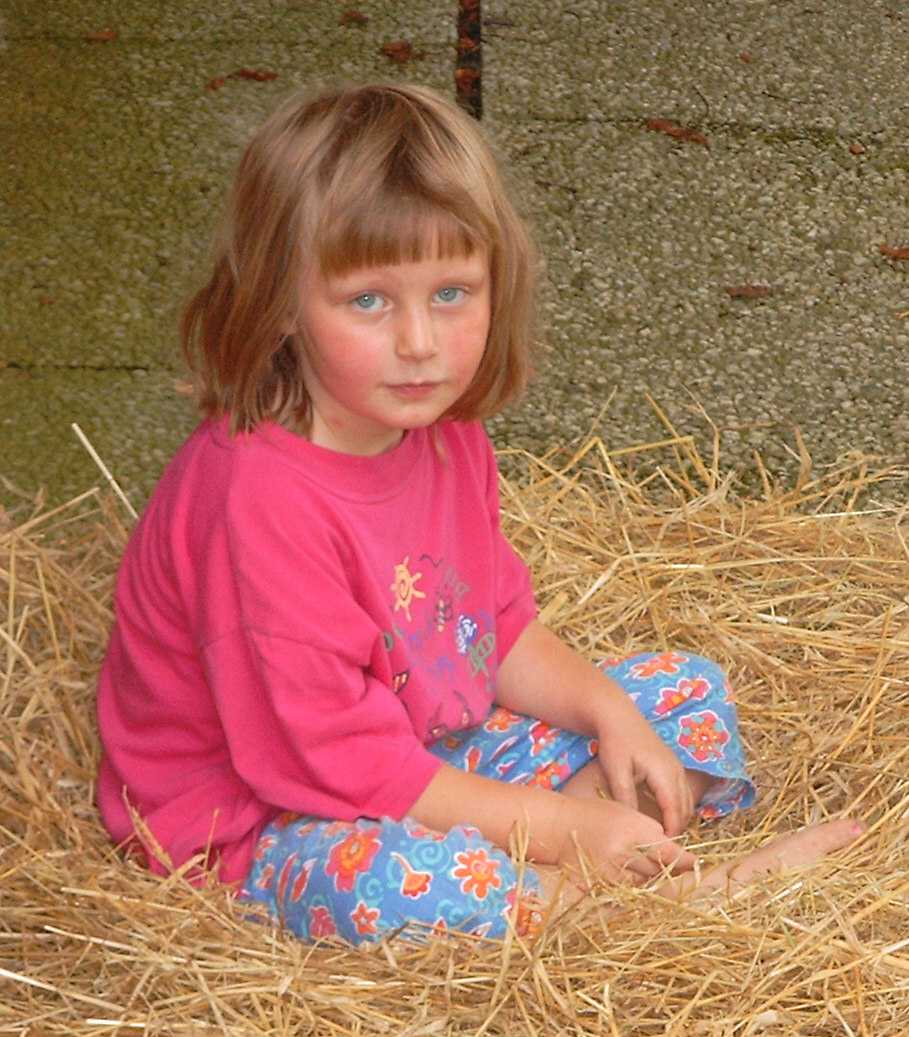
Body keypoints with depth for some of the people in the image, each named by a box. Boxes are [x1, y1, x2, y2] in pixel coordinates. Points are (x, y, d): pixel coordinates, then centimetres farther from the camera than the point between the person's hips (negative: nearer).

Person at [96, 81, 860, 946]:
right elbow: (330, 755, -29)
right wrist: (557, 824, -25)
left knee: (688, 690, 9)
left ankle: (554, 883, -14)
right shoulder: (259, 497, -31)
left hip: (435, 759, 9)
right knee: (413, 881, -41)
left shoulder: (442, 436, -2)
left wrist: (608, 710, -6)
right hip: (266, 828, -8)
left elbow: (497, 625, 13)